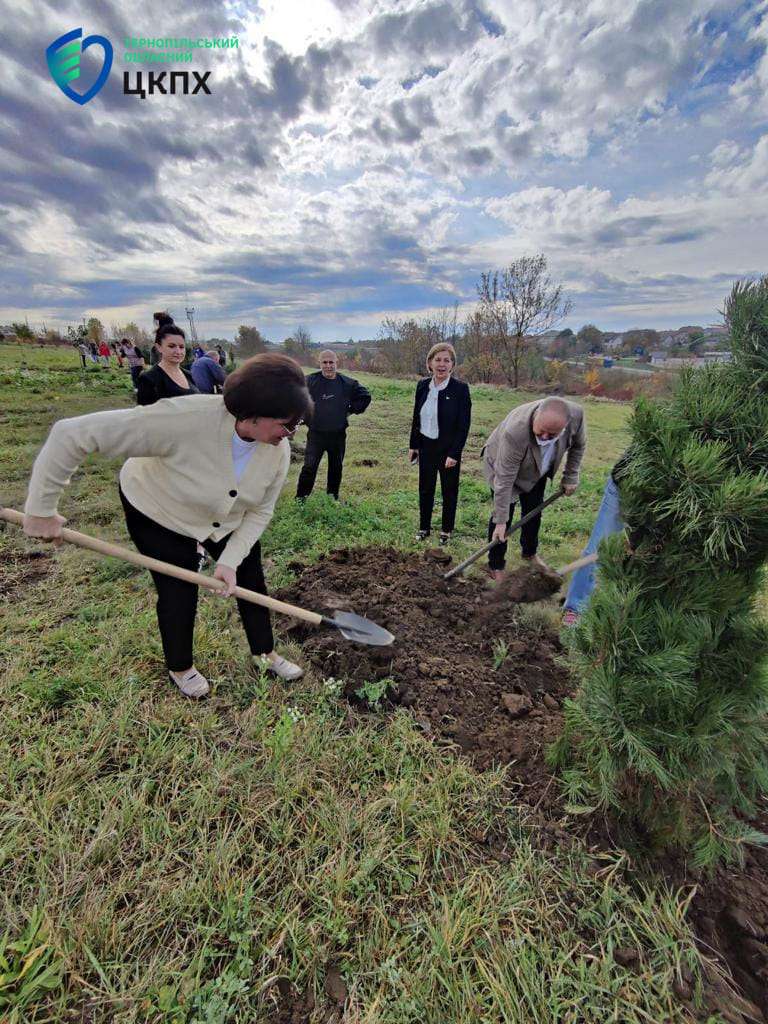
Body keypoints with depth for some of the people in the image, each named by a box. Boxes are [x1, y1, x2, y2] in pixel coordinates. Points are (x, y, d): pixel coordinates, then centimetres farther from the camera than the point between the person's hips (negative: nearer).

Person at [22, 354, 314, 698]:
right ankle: (180, 668, 35)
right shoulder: (185, 418, -43)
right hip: (157, 511, -4)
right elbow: (72, 434, -37)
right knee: (179, 591, 5)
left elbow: (260, 511, -12)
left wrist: (231, 560, -22)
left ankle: (264, 653, 32)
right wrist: (41, 509, -29)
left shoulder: (278, 451, -26)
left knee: (250, 581, 8)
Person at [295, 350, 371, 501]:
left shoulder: (348, 383, -1)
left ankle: (333, 498, 30)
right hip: (316, 434, -3)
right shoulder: (310, 381, -9)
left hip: (338, 435, 3)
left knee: (336, 468, 14)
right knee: (309, 467, -9)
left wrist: (352, 409, 4)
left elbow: (365, 396, 13)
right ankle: (300, 499, 4)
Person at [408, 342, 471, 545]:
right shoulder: (422, 385, 1)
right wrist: (413, 445, 8)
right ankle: (424, 527, 30)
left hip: (448, 449, -4)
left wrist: (454, 454, -17)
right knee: (425, 489, 14)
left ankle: (446, 531, 26)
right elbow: (416, 417, 9)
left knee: (449, 491, 10)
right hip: (426, 446, 4)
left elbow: (464, 425, -13)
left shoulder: (460, 389, -13)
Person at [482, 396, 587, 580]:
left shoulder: (576, 415, -31)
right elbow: (505, 479, -37)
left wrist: (570, 477, -4)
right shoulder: (515, 431, -44)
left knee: (534, 511, 14)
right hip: (503, 465, -5)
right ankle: (495, 565, 10)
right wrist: (501, 520, -32)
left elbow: (578, 444, -7)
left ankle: (529, 552, 38)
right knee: (504, 513, -6)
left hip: (537, 469, 5)